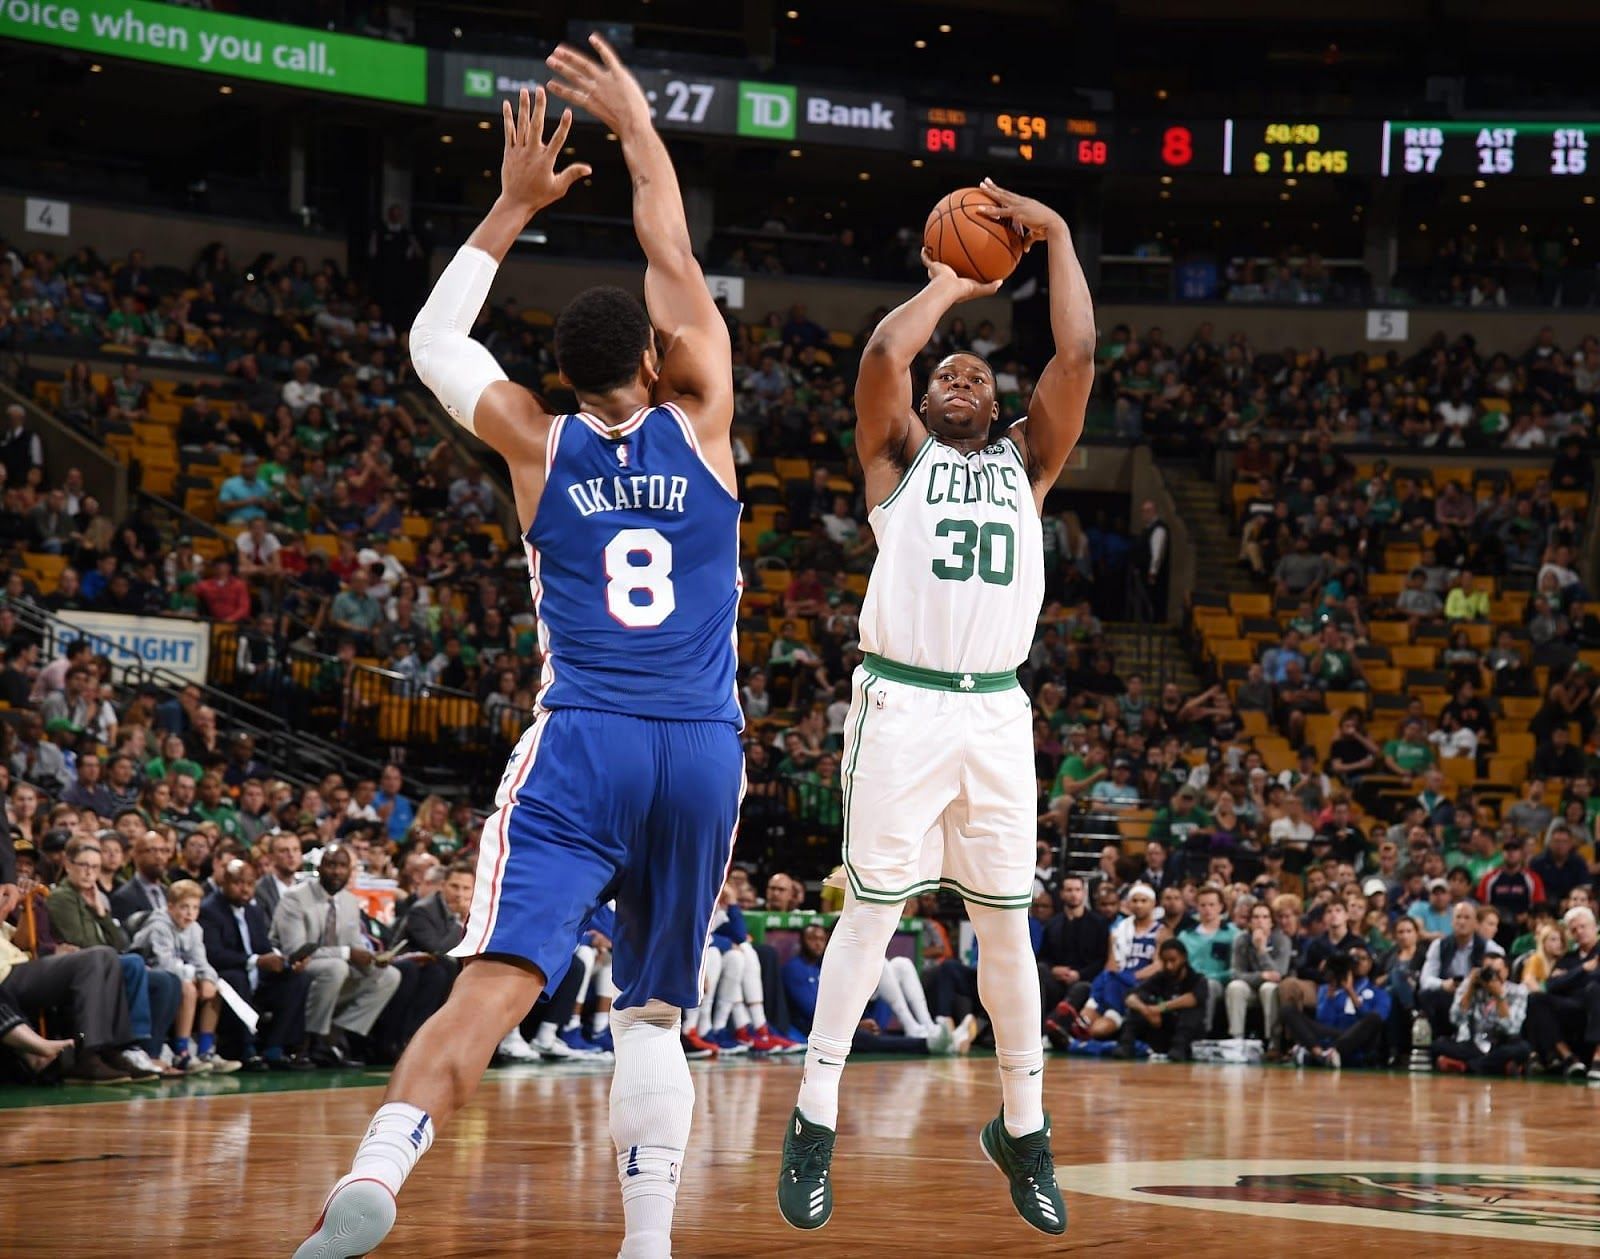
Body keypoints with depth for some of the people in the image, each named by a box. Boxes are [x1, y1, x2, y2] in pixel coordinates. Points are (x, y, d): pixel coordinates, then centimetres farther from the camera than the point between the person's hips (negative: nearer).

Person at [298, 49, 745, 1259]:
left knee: (499, 977, -16)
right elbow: (675, 263, 18)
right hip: (702, 752, 1)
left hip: (581, 746, -1)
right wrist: (637, 125, 26)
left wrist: (515, 205, 28)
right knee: (653, 1012, 12)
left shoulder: (540, 444, 7)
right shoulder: (699, 424, 6)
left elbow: (434, 343, 23)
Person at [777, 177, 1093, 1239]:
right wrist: (951, 285, 5)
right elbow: (883, 356, -10)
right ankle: (815, 1121, 6)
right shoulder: (900, 453, 10)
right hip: (902, 703, -3)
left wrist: (1056, 235, 5)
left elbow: (1077, 357, 4)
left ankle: (1024, 1129, 17)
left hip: (997, 712, 3)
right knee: (872, 909, -2)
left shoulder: (1027, 463, 16)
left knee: (1007, 921, 7)